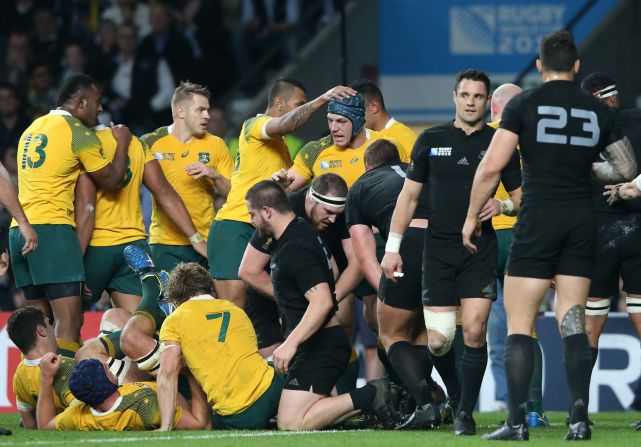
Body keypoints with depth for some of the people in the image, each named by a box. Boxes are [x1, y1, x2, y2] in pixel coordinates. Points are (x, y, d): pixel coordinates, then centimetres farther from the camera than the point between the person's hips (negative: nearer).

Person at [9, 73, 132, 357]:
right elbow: (111, 181, -1)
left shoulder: (33, 128, 20)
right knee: (69, 321, -13)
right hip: (53, 228, -8)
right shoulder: (78, 132, -4)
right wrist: (122, 143, 13)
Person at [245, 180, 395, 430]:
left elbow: (322, 302, -29)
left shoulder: (295, 249, -20)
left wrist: (291, 343, -33)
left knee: (290, 423, -18)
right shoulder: (301, 229, 13)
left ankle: (369, 397, -14)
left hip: (319, 348, -11)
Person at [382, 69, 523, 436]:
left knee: (474, 331, -13)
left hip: (480, 250, -1)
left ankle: (466, 413, -2)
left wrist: (502, 205, -15)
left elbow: (521, 196, 9)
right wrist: (393, 246, 5)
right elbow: (409, 195, 10)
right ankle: (454, 394, 24)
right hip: (439, 250, 1)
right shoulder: (431, 141, 6)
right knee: (439, 339, -4)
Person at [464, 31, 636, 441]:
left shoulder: (524, 104, -4)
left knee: (519, 326, 0)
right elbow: (627, 168, 11)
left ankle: (517, 421, -6)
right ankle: (579, 418, -2)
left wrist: (472, 216, 1)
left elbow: (492, 166, -10)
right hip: (582, 220, 3)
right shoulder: (598, 111, 6)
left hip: (538, 221, -3)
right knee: (574, 324, 7)